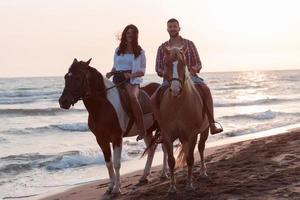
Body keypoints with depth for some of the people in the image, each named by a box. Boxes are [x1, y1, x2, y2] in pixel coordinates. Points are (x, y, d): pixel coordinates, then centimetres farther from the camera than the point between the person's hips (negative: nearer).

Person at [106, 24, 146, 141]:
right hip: (117, 79, 6)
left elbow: (142, 71, 2)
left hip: (132, 80, -6)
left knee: (132, 97, -36)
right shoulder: (118, 50, 18)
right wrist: (110, 73, 3)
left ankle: (141, 130, -38)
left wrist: (131, 75, -18)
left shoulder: (140, 52, 7)